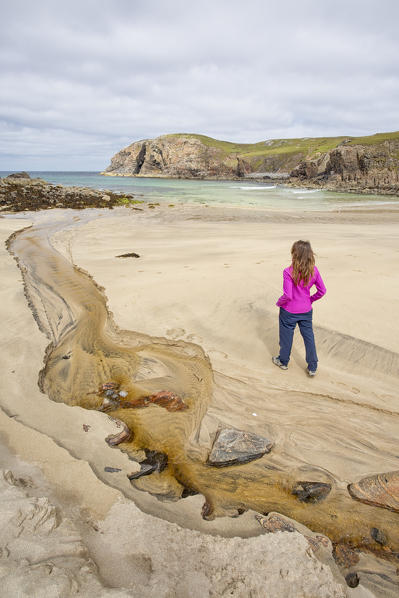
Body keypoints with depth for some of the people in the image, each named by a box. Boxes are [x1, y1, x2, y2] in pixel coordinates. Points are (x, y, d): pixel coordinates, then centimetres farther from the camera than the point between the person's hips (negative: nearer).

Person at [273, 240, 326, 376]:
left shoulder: (288, 272, -23)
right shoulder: (314, 270, -8)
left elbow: (288, 295, -25)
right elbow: (322, 291, -1)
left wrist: (279, 302, -6)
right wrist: (310, 300, 13)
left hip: (289, 311, -3)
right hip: (306, 311, 4)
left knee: (286, 336, 17)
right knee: (309, 337, 16)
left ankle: (283, 361, 37)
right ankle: (312, 368, 24)